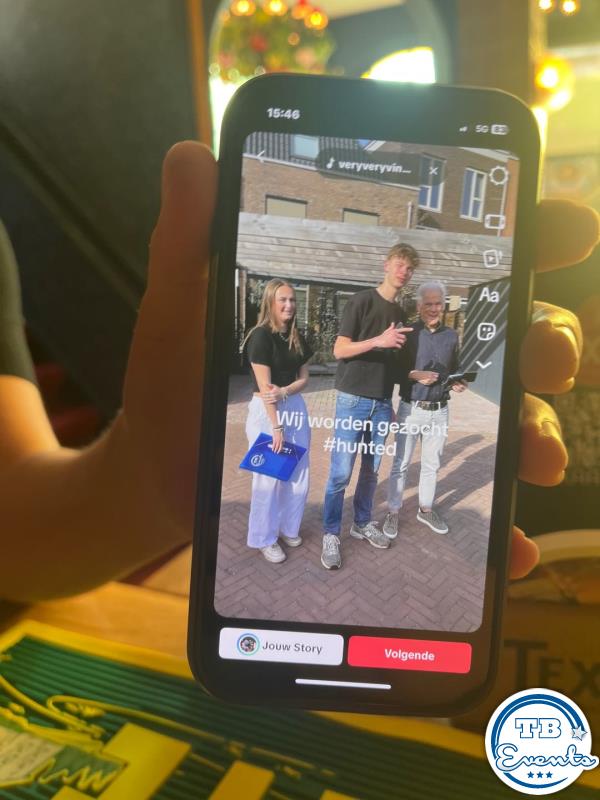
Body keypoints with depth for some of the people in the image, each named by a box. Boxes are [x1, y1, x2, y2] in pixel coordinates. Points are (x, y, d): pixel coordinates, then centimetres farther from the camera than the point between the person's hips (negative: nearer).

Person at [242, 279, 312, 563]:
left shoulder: (297, 338, 9)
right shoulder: (260, 336, -12)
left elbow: (304, 378, 8)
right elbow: (264, 385, -15)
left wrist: (283, 392, -13)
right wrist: (276, 426, -16)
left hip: (295, 408, 7)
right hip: (266, 411, -7)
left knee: (298, 473, 12)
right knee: (268, 477, 3)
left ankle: (287, 528, 32)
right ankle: (265, 539, 20)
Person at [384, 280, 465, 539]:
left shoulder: (452, 336, 6)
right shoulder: (407, 333, -6)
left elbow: (454, 370, 15)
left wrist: (458, 383, -6)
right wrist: (415, 375, -20)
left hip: (439, 411, 4)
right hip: (411, 409, -4)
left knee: (431, 464, 16)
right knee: (401, 464, 5)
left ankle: (425, 509, 33)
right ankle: (393, 512, 19)